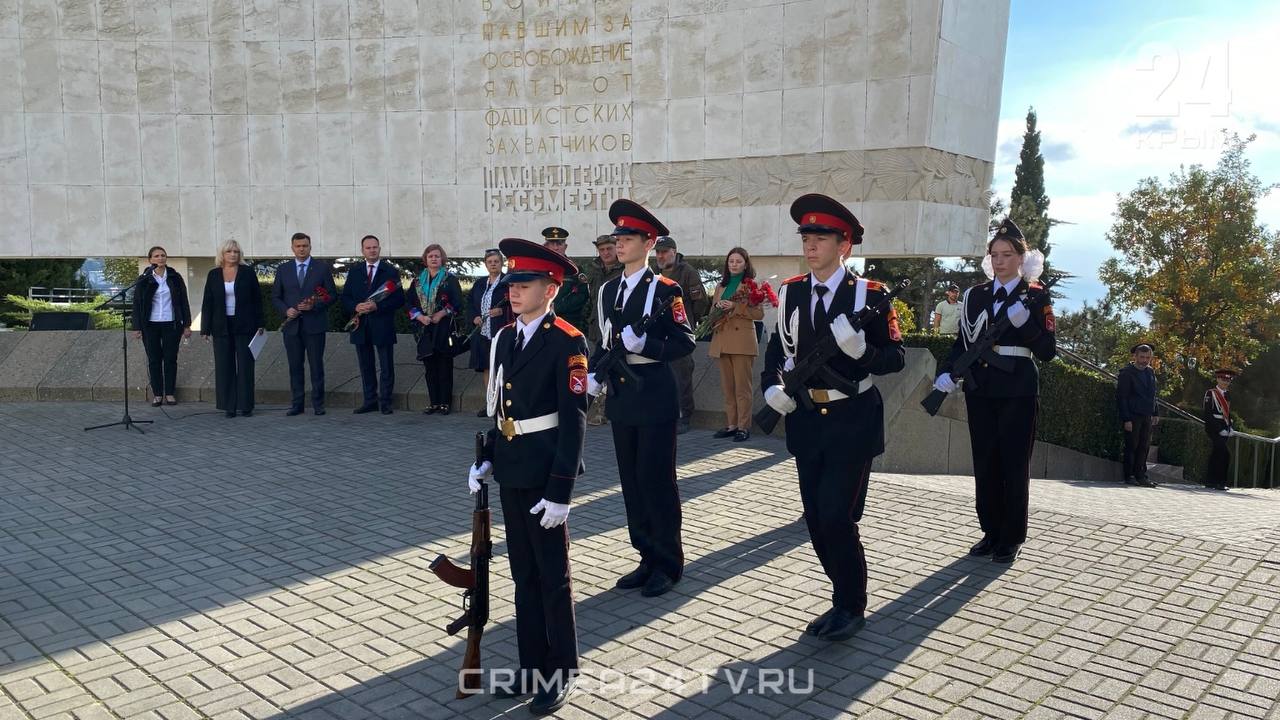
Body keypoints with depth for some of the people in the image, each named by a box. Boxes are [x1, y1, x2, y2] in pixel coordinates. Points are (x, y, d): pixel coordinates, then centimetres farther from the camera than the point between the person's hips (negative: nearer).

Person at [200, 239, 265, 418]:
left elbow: (257, 300, 3)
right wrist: (206, 329, 2)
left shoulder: (248, 272, 2)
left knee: (245, 365, 1)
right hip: (222, 327, 2)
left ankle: (246, 405, 7)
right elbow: (207, 303, 6)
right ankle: (229, 405, 8)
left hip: (244, 326, -2)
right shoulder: (214, 275, 6)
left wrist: (260, 324, -2)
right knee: (224, 366, 3)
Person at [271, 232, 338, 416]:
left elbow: (332, 295, 1)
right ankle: (296, 404, 13)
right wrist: (286, 310, -7)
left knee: (316, 365, 1)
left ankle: (318, 404, 9)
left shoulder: (323, 267, 3)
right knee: (295, 366, 6)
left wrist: (314, 305, -14)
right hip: (291, 325, 2)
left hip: (314, 325, -2)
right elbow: (275, 297, 11)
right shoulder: (283, 269, 10)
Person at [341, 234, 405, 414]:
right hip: (361, 325, 3)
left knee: (386, 367, 2)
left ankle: (385, 402, 11)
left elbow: (399, 299, -5)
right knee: (366, 366, 10)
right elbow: (345, 297, 10)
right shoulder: (354, 271, 10)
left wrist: (377, 306, -16)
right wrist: (356, 307, -11)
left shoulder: (391, 271, 0)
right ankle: (370, 400, 19)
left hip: (383, 326, -3)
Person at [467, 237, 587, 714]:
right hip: (510, 470, 7)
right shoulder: (503, 338, 8)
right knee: (523, 574, 16)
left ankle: (562, 672, 22)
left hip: (544, 473, -7)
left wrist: (560, 491, -19)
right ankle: (532, 666, 30)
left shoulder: (567, 343, -14)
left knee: (553, 577, 6)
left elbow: (573, 421, -16)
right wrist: (485, 459, 8)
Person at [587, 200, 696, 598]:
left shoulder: (665, 289, -8)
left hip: (655, 395, -6)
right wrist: (595, 375, 2)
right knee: (631, 480, 12)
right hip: (620, 396, 7)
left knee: (656, 479, -1)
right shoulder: (607, 290, 11)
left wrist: (643, 344, -25)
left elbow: (685, 341, -13)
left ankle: (669, 563, 14)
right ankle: (648, 557, 24)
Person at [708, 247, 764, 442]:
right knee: (727, 386, 7)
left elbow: (759, 313, -7)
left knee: (742, 386, -6)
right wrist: (718, 306, -1)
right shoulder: (721, 286, 18)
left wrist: (735, 307, -16)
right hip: (722, 339, 6)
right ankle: (731, 424, 13)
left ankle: (743, 426, -2)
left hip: (742, 340, -6)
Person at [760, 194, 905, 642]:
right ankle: (846, 598, 30)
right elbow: (777, 348, 14)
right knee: (816, 520, 11)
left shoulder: (869, 295, -8)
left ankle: (851, 608, 15)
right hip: (805, 419, 5)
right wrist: (771, 387, -3)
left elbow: (896, 358, -8)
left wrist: (860, 349, -26)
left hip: (852, 421, -5)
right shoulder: (790, 292, 5)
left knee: (838, 518, -7)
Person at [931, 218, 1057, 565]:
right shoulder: (975, 295, 9)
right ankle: (991, 531, 21)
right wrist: (946, 372, -9)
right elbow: (962, 342, 8)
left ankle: (1011, 538, 13)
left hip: (1018, 392, -4)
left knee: (1014, 464, 2)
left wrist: (1023, 322, -22)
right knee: (985, 462, 9)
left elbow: (1048, 351, -7)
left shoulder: (1036, 296, -2)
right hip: (980, 390, 4)